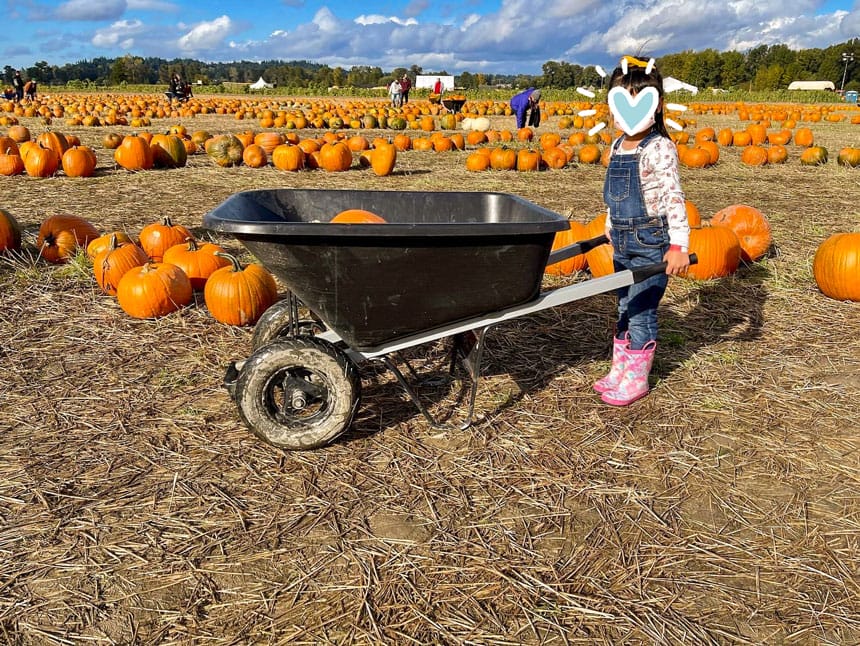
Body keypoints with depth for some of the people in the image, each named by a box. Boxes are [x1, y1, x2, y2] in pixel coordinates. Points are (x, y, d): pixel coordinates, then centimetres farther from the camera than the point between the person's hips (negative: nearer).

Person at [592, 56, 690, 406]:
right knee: (624, 308, 16)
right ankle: (619, 368, 28)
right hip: (623, 243, 8)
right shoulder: (617, 146, 9)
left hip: (651, 244, -8)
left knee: (640, 310, -1)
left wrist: (679, 245, -24)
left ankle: (637, 377, 12)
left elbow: (673, 198, -19)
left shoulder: (659, 149, -15)